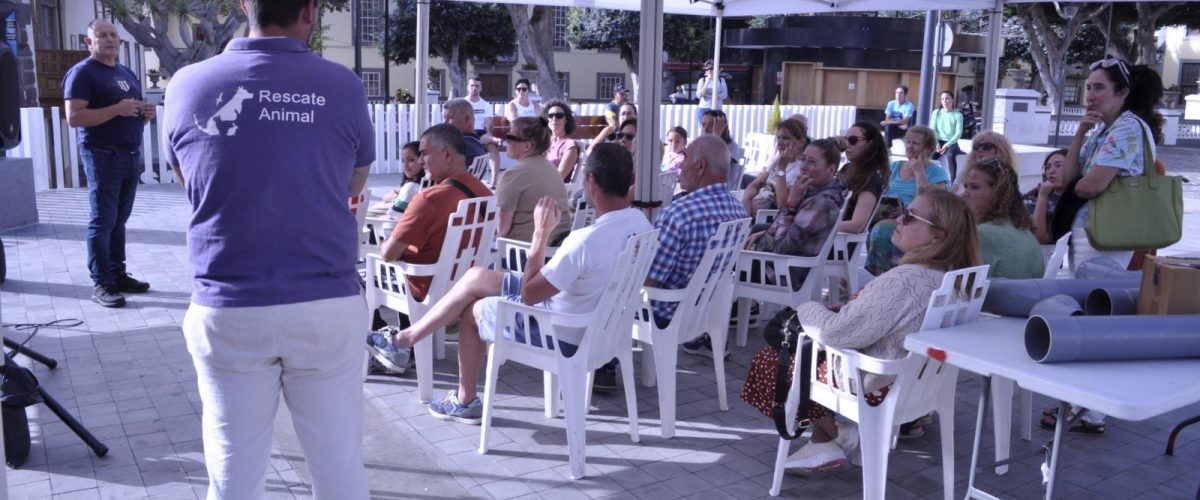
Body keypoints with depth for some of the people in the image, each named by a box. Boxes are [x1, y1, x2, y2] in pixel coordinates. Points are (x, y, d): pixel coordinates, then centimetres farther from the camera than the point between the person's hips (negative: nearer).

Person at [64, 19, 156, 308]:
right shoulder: (82, 73, -5)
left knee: (120, 220, 11)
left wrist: (145, 115, 6)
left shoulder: (127, 74, 19)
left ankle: (119, 275, 17)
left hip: (131, 155, 7)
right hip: (102, 156, -7)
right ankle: (101, 285, -1)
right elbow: (74, 117, -15)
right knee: (102, 221, -5)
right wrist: (117, 109, -21)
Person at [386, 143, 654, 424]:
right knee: (476, 278, 16)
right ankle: (410, 335, 29)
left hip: (562, 336, -8)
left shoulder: (586, 240, -33)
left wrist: (541, 232, -15)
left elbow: (528, 294, -20)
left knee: (472, 310, 17)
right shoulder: (640, 223, -8)